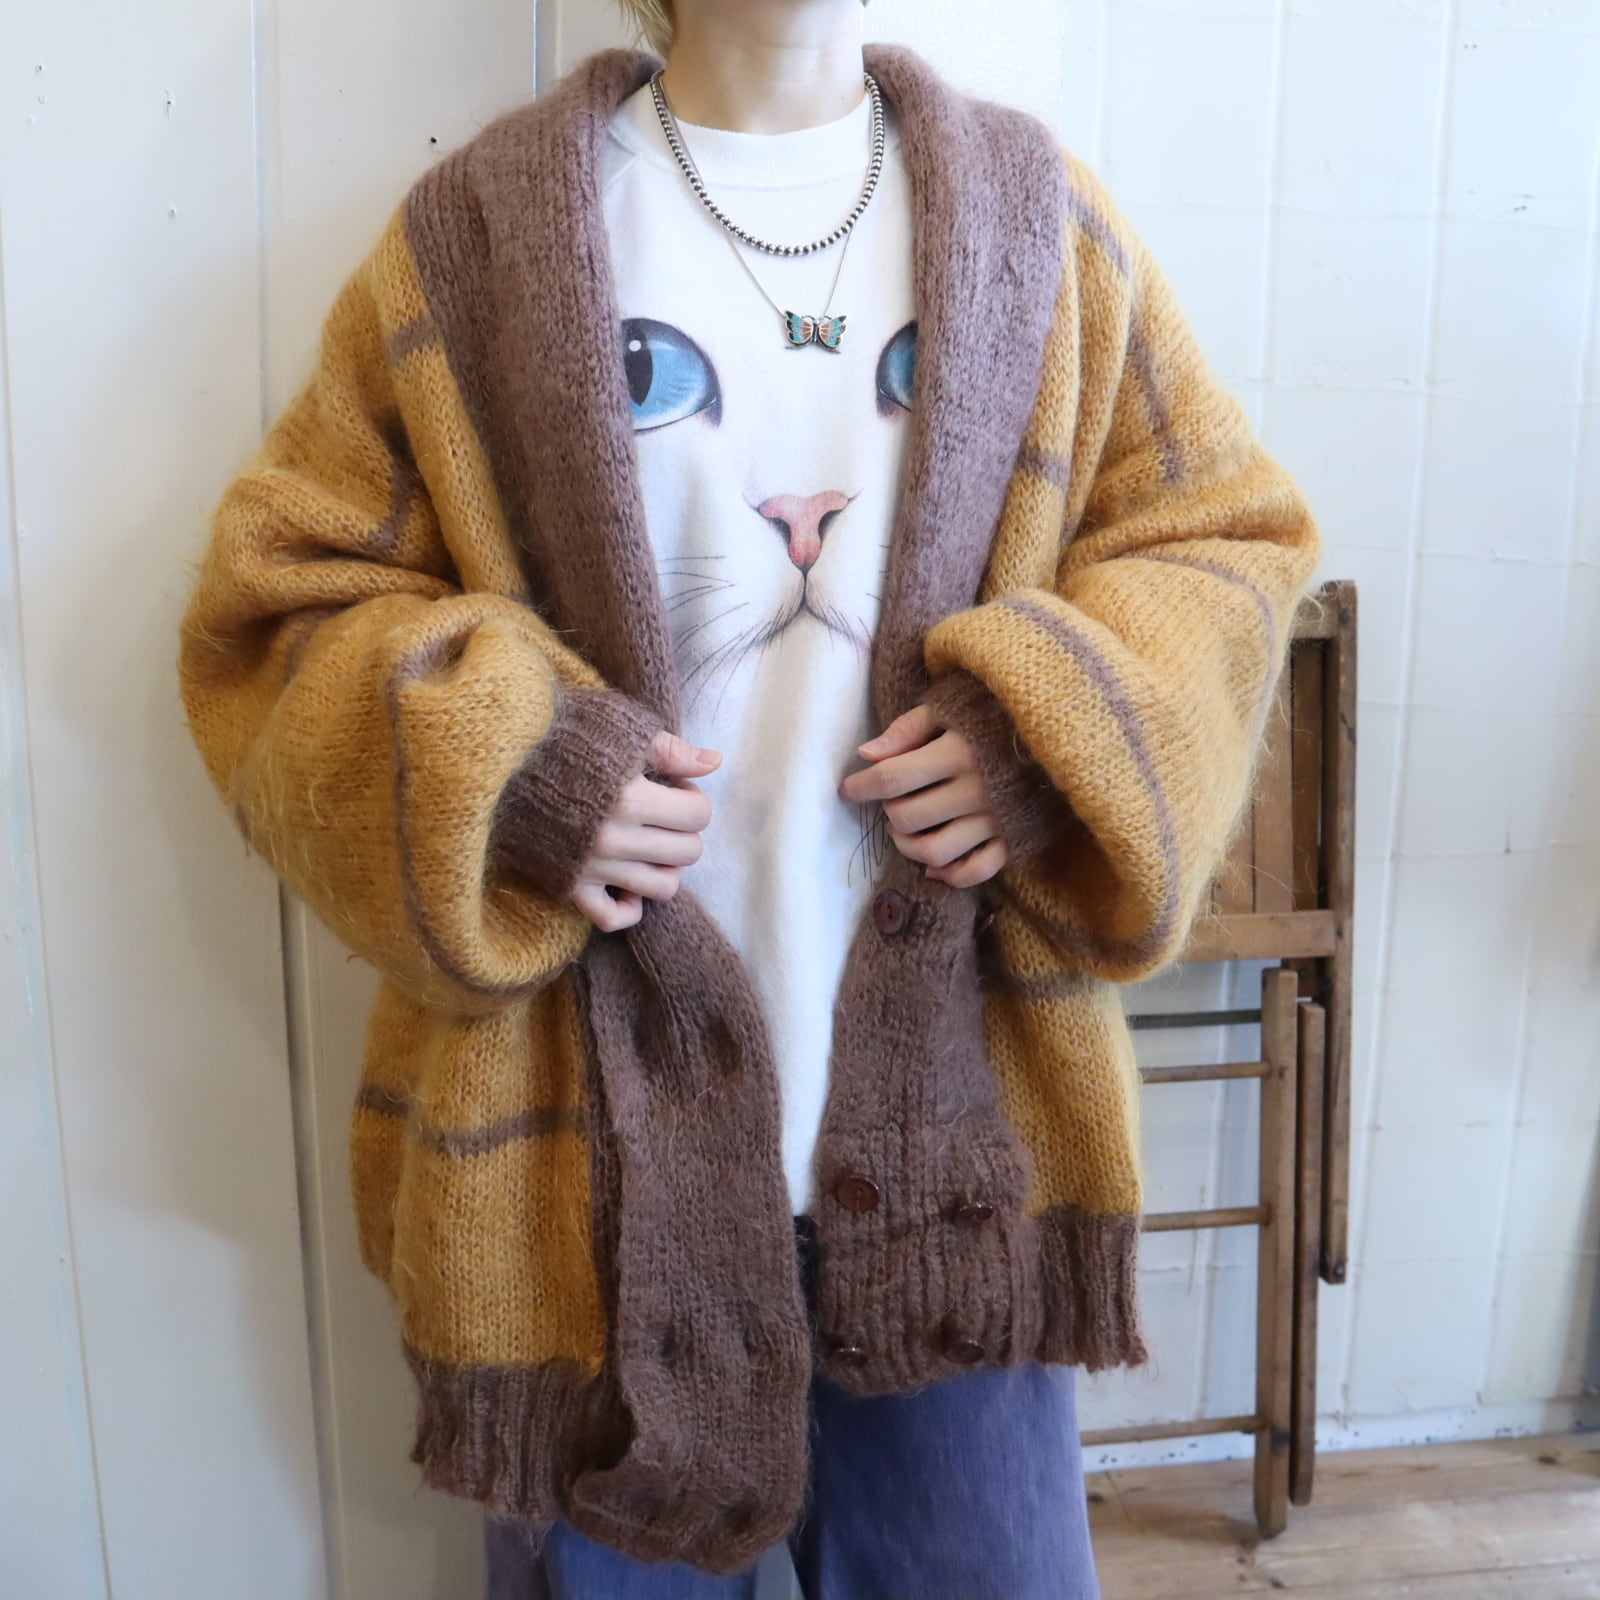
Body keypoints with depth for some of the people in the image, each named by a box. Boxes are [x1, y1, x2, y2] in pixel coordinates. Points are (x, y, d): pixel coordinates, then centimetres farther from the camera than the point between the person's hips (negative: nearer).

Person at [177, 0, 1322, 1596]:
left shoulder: (1039, 218, 6)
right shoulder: (478, 239, 0)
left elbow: (1221, 543, 9)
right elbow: (278, 601, 2)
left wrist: (1057, 734, -10)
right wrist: (480, 762, -16)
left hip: (954, 1114, 2)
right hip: (595, 1127, -1)